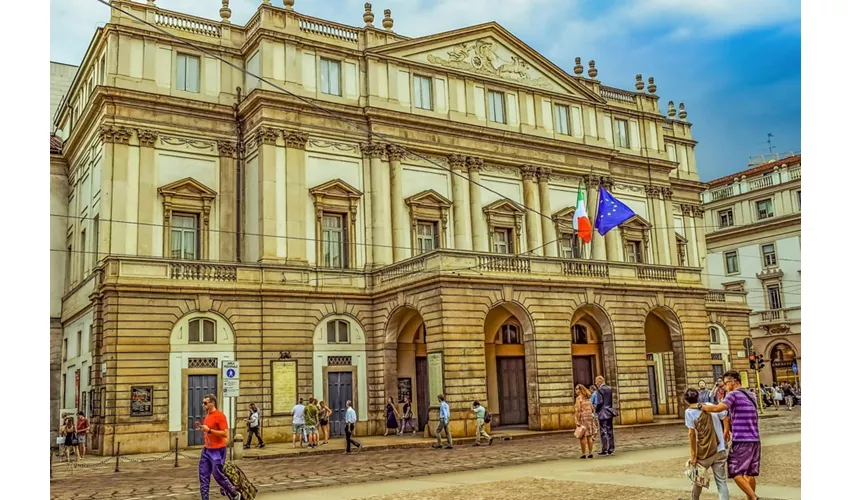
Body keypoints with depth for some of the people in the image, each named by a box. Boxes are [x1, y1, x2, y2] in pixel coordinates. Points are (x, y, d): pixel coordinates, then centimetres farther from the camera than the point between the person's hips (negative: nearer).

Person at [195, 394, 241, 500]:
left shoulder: (220, 416, -15)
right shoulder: (207, 416, 11)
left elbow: (225, 434, -20)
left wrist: (209, 430, -23)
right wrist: (201, 427, 5)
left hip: (217, 451, -8)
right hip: (206, 450, 8)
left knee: (218, 475, -1)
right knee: (203, 475, 4)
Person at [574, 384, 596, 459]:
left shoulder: (578, 398, -8)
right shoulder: (588, 398, 12)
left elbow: (578, 410, -14)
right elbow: (592, 408, 13)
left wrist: (577, 421, -15)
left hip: (582, 418, -6)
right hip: (590, 417, 6)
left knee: (582, 436, -2)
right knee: (589, 436, 8)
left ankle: (583, 453, -2)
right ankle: (590, 453, 8)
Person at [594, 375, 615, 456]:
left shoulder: (600, 389, -13)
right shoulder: (609, 388, 10)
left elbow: (599, 402, -16)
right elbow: (612, 400, 13)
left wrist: (596, 411, -2)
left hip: (603, 414, -8)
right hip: (610, 413, 8)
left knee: (604, 432, -4)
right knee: (610, 432, 10)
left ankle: (605, 450, -4)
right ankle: (611, 450, 14)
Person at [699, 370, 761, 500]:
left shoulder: (733, 394, -9)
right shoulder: (750, 396, 18)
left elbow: (718, 408, -24)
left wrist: (700, 406, -12)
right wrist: (727, 429, 32)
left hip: (742, 441, -8)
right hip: (755, 440, 8)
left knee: (736, 473, -5)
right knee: (749, 473, 13)